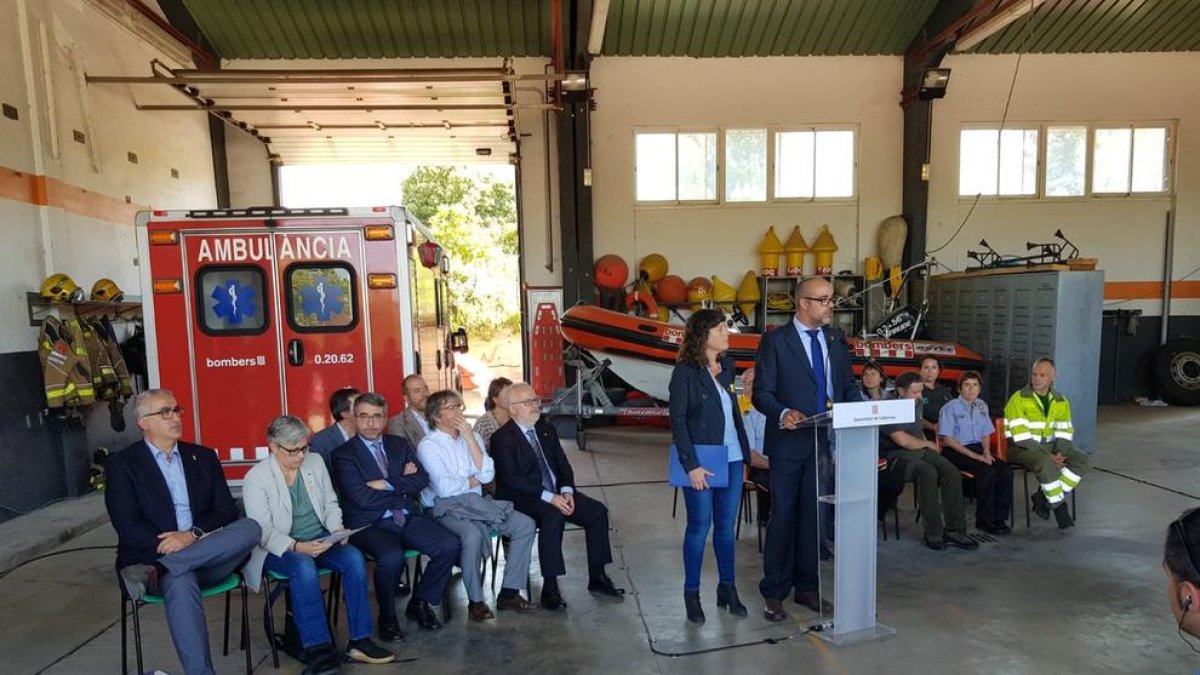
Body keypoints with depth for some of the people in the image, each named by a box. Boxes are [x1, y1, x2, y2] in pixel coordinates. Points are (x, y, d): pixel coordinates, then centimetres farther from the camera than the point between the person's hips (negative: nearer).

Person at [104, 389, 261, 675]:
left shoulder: (203, 456, 14)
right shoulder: (122, 464, 5)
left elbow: (226, 511, 6)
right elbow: (128, 525, -5)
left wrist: (192, 535, -13)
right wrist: (168, 544, -20)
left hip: (208, 558, 3)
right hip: (155, 555, -3)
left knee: (250, 527, -26)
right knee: (180, 583, -37)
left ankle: (156, 571, -28)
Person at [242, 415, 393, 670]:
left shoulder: (315, 461, 5)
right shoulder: (256, 478, -8)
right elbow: (263, 530, -14)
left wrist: (337, 530, -8)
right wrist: (297, 547, -29)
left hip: (320, 541, 4)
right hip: (280, 549, -4)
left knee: (354, 558, -25)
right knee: (304, 566, -37)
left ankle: (359, 640, -18)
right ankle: (318, 649, -28)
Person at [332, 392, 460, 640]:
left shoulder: (399, 445, 14)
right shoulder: (344, 454, -1)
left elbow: (422, 480, 2)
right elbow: (363, 497, -13)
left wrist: (388, 485, -12)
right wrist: (403, 486, -4)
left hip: (407, 518, 5)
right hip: (370, 524, -5)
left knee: (449, 545, -17)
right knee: (391, 557, -34)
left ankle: (419, 603, 8)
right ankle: (387, 617, -4)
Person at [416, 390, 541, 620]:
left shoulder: (472, 437, 11)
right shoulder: (428, 445, -6)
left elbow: (487, 475, -3)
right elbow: (444, 488, -17)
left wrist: (470, 438, -8)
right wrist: (474, 480, -1)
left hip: (476, 504, 6)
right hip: (445, 508, -6)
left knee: (526, 524, -12)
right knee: (472, 535, -36)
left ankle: (509, 593, -6)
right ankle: (475, 601, -15)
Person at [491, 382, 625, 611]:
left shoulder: (546, 430, 13)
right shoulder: (502, 439, -8)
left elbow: (563, 466, 11)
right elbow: (511, 480, -18)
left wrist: (566, 491, -10)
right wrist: (549, 497, -25)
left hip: (557, 494, 7)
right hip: (521, 499, -7)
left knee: (597, 511, -11)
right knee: (553, 516, -36)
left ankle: (597, 578, 1)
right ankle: (549, 588, -26)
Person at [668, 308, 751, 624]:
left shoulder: (727, 366, 10)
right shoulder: (685, 372, -9)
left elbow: (733, 412, 12)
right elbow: (677, 421, -12)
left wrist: (745, 451, 6)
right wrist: (691, 465, -16)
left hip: (732, 458, 6)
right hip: (701, 462, -6)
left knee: (726, 526, 13)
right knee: (699, 527, 3)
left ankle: (727, 588, 26)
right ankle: (691, 594, 17)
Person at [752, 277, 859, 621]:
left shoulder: (835, 338, 9)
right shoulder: (775, 341, -7)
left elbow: (848, 384, 13)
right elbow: (761, 393, -10)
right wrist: (783, 413, -28)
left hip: (826, 441, 5)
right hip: (789, 442, -5)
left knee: (814, 515, 13)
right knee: (783, 516, 4)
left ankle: (807, 587, 27)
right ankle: (774, 593, 17)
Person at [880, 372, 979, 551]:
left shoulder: (917, 403, 15)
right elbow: (903, 440, -19)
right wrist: (927, 444, -2)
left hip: (921, 450, 8)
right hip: (898, 455, -8)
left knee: (952, 472, -18)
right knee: (928, 473, -34)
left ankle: (955, 530, -11)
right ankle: (933, 534, -24)